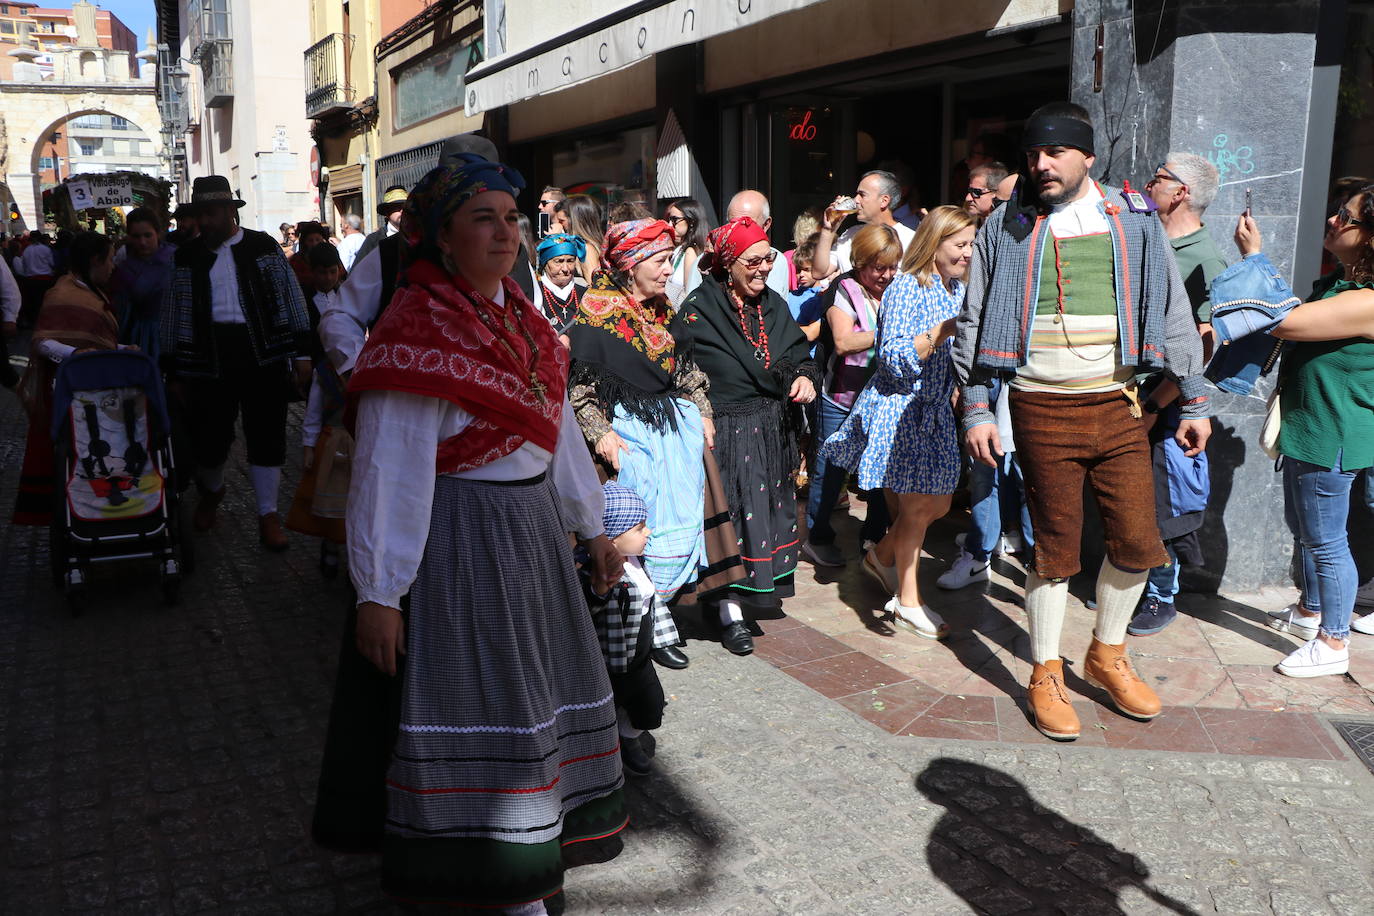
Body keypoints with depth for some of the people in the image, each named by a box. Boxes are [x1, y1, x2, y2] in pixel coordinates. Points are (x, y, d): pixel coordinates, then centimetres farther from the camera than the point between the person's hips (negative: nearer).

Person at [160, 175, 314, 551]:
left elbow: (291, 298, 5)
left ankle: (268, 515, 12)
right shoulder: (186, 256, 9)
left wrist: (302, 352, -1)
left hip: (263, 355, -1)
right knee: (209, 437, 4)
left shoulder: (263, 247, 4)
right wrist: (171, 369, 11)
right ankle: (211, 492, 36)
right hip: (208, 360, 1)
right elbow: (173, 315, 13)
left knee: (266, 437, 0)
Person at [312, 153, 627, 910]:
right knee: (466, 700, 3)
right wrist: (376, 592, -20)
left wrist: (590, 527, 17)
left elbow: (556, 429, 14)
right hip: (456, 541, -8)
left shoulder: (520, 317, 8)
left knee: (530, 690, 18)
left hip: (530, 529, 8)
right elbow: (387, 470, -19)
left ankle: (526, 847, 40)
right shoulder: (415, 330, -17)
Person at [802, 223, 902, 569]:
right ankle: (817, 538, 19)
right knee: (831, 469, 4)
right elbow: (843, 341, -23)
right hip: (841, 399, -5)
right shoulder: (844, 289, -9)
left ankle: (874, 537, 21)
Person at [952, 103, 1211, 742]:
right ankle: (1046, 674, 20)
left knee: (1137, 542, 4)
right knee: (1055, 547, 3)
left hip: (1117, 406, 2)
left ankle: (1107, 654, 28)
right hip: (1042, 409, -2)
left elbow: (1173, 311, 11)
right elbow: (974, 323, 5)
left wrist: (1195, 401, 9)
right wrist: (976, 410, -1)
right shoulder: (1006, 228, 3)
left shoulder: (1132, 221, 7)